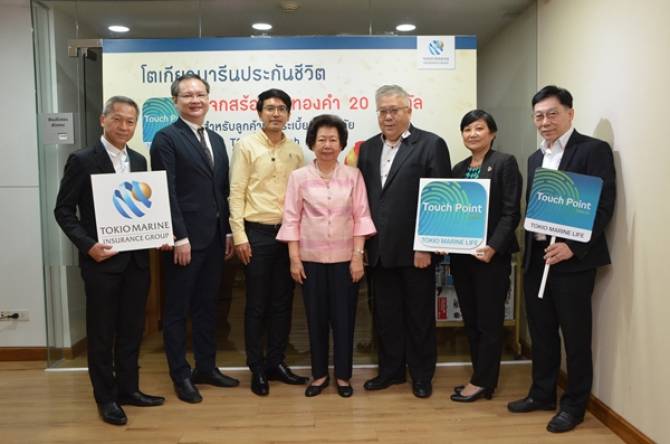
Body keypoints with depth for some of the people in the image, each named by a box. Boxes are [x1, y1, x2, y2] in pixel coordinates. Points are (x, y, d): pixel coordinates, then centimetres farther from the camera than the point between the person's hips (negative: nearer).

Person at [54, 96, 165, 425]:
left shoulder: (139, 161, 10)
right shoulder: (82, 160, -6)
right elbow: (63, 210, -6)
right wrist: (88, 245, -17)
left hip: (136, 259, 5)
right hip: (102, 260, -5)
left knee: (132, 329, 13)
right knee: (101, 332, 7)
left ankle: (128, 388, 28)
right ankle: (106, 397, 20)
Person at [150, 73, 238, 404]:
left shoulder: (216, 140, 15)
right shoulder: (166, 138, -7)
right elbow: (167, 192, -14)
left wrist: (228, 232, 10)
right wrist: (180, 237, -18)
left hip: (214, 238, 7)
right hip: (185, 239, -7)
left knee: (207, 306, 15)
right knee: (178, 310, 5)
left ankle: (206, 367, 28)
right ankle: (181, 375, 17)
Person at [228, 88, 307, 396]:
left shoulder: (295, 151, 9)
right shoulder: (246, 146, -2)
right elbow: (236, 193, -6)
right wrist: (239, 236, -12)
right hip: (257, 233, -4)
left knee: (282, 302, 10)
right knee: (257, 304, 4)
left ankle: (276, 362, 24)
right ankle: (257, 369, 17)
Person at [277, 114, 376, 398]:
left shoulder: (353, 175, 1)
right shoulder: (299, 177, 0)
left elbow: (361, 217, 0)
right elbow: (291, 218, 0)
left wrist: (358, 255, -6)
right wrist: (294, 257, -5)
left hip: (344, 258, 0)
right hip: (311, 258, 0)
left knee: (344, 318, 6)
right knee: (316, 317, 9)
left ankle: (343, 375, 22)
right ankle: (319, 374, 25)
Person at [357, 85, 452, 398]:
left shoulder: (431, 145, -5)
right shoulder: (368, 148, 11)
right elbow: (362, 196, 10)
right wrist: (362, 242, 5)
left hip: (415, 249, -4)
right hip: (380, 250, 5)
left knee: (419, 315, 9)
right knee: (385, 314, 14)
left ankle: (421, 375, 26)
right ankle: (391, 370, 31)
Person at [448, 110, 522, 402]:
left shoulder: (505, 163, -4)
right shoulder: (458, 168, 14)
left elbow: (511, 212, -11)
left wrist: (493, 247, -21)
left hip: (491, 255, -6)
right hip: (461, 255, 7)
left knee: (489, 321, 3)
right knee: (470, 320, 12)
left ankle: (482, 382, 14)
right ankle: (482, 378, 24)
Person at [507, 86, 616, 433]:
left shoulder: (594, 150, -7)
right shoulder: (535, 158, 15)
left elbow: (604, 206, -14)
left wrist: (572, 247, -22)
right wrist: (530, 250, 7)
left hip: (573, 260, -6)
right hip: (536, 258, 7)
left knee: (575, 336, 5)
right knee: (541, 333, 15)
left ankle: (574, 405, 20)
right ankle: (542, 394, 30)